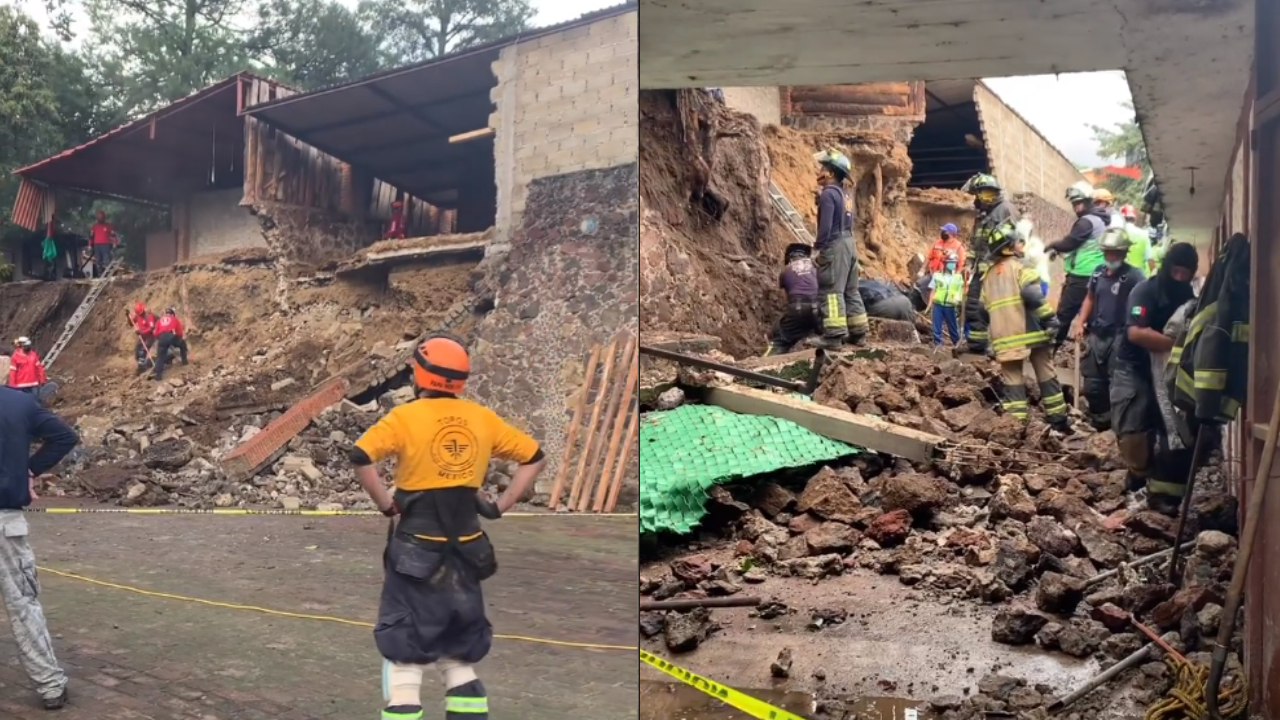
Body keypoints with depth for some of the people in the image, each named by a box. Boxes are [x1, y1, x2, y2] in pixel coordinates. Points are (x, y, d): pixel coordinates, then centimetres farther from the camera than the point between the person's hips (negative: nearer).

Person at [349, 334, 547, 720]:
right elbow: (534, 457, 9)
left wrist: (385, 503, -10)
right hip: (465, 551, 4)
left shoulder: (406, 417, -9)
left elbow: (360, 458, -22)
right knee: (460, 659, 19)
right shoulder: (482, 418, 3)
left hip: (416, 552, -4)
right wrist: (501, 504, 8)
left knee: (403, 656, 6)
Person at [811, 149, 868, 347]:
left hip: (835, 245, -10)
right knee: (850, 291, 13)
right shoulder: (843, 194, 16)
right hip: (848, 243, 10)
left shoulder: (828, 193, -12)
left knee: (832, 291, -10)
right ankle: (858, 333, 17)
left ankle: (833, 336, -14)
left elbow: (825, 226, -19)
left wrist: (818, 248, -15)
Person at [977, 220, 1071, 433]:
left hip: (1004, 337, 4)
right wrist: (1049, 319, -15)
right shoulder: (1021, 267, -3)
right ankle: (1058, 420, 12)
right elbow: (1032, 295, -18)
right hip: (1030, 330, -4)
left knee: (1012, 378, 5)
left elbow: (984, 310, 16)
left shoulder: (988, 275, 16)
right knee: (1046, 375, 7)